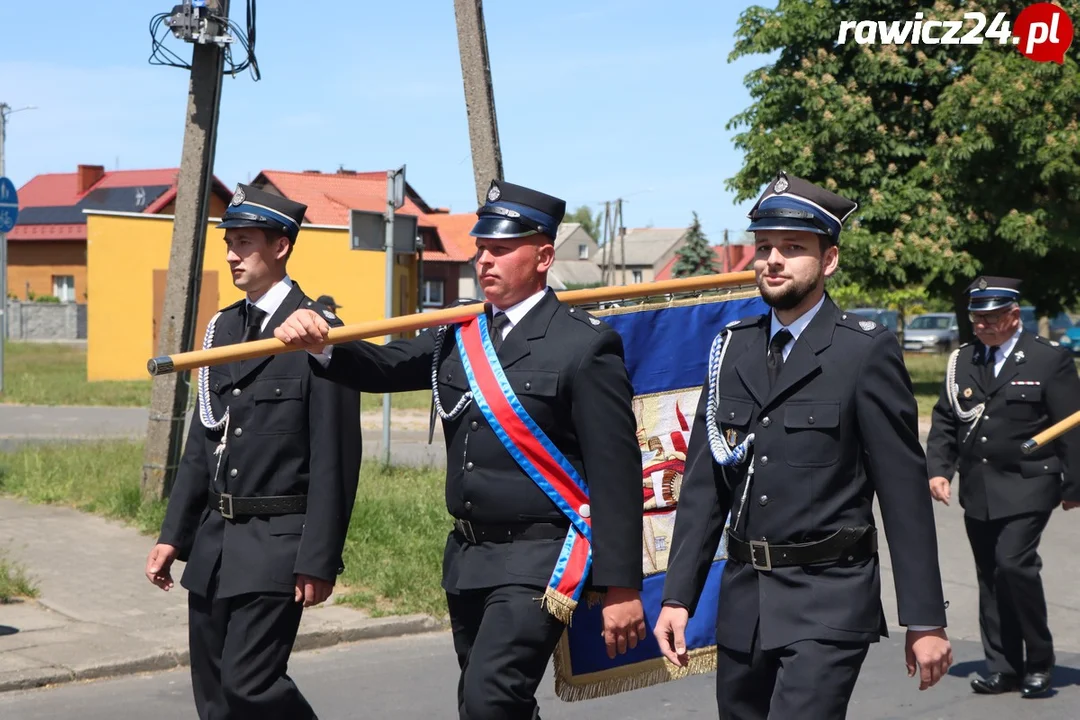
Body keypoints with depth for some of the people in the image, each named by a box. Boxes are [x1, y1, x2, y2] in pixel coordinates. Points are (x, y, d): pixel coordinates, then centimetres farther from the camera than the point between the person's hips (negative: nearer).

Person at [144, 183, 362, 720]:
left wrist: (319, 559, -16)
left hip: (276, 542, -8)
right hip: (214, 539, 8)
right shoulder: (222, 328, 12)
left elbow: (335, 458, -14)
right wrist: (173, 535, 11)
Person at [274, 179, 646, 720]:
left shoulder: (584, 345, -11)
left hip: (538, 560, -7)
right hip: (467, 556, 7)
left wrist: (621, 587, -15)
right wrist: (321, 344, -19)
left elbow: (617, 473, -13)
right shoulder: (460, 334, 10)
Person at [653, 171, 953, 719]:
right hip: (743, 599, 6)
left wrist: (925, 619, -7)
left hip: (829, 601, -6)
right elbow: (703, 483, 11)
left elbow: (904, 492, -7)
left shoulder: (867, 351, -6)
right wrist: (678, 595, 6)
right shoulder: (732, 349, 10)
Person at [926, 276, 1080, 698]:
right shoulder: (961, 362, 10)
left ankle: (1039, 661, 0)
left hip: (1026, 487, -5)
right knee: (989, 578, 8)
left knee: (1014, 564, -17)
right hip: (977, 490, 5)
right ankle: (1003, 667, 16)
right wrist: (938, 469, -1)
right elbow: (944, 421, 13)